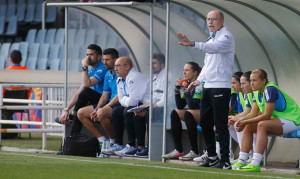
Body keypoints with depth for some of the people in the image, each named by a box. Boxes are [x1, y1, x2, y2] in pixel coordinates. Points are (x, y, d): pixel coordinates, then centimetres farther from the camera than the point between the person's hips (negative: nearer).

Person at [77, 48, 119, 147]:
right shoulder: (108, 75, 16)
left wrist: (102, 109, -19)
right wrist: (97, 109, -2)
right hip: (110, 104, 10)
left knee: (101, 113, -38)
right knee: (81, 113, 3)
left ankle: (113, 142, -17)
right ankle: (103, 141, -4)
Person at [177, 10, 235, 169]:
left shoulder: (226, 37, -8)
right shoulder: (211, 39, 20)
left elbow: (215, 47, -30)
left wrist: (193, 44, -42)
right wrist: (199, 80, 17)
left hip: (221, 87, -9)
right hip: (208, 87, 9)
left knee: (220, 124, -11)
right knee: (204, 122, 10)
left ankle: (225, 160, -10)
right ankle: (212, 157, 19)